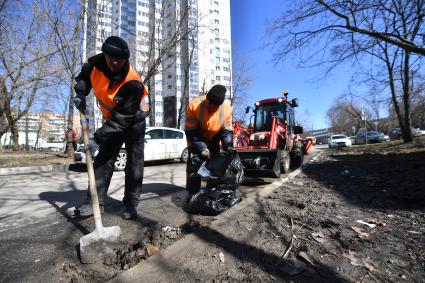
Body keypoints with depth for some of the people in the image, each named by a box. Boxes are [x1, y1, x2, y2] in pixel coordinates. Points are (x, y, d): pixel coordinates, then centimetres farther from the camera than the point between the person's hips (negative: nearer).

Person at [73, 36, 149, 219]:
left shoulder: (133, 83, -32)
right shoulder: (96, 63, -13)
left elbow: (121, 118, -33)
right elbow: (83, 76, 12)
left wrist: (98, 139, -34)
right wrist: (80, 94, -6)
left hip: (134, 121, -5)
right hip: (112, 119, 5)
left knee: (134, 162, -6)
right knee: (103, 159, 2)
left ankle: (131, 203, 5)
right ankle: (96, 201, 10)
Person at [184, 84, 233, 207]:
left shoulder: (226, 109, -22)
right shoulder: (194, 105, -30)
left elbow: (227, 131, -13)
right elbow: (191, 132, -24)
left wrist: (228, 146, -29)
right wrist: (201, 148, -29)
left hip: (214, 141, 3)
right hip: (196, 140, -3)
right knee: (194, 164, -11)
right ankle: (192, 194, 0)